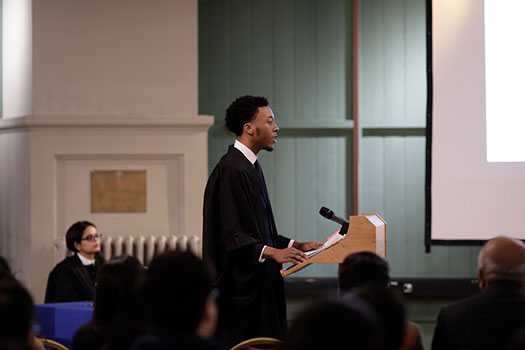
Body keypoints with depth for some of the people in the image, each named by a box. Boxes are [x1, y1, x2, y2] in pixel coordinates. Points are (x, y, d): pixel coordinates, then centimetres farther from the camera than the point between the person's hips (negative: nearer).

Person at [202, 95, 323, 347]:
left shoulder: (250, 167, 16)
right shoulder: (230, 170, -15)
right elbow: (230, 234, -21)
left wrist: (295, 245, 16)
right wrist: (271, 252, -29)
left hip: (259, 283, 10)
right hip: (241, 284, -10)